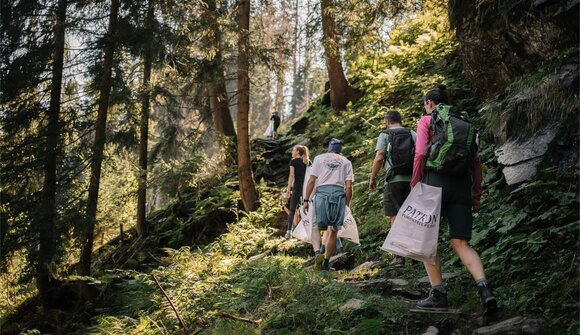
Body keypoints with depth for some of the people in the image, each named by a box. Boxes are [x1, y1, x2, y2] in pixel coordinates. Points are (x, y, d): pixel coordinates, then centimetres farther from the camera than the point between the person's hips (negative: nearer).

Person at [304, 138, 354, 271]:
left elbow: (311, 180, 6)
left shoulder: (319, 158, 15)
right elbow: (348, 186, 6)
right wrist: (347, 204, 14)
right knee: (333, 230, 10)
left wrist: (306, 200, 8)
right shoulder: (346, 161, 17)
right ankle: (326, 261, 11)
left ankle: (317, 253, -19)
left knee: (316, 226, 5)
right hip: (339, 193, 1)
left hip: (322, 192, -1)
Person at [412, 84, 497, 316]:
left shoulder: (426, 120, 6)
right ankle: (484, 288, -18)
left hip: (436, 180, -4)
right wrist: (476, 195, 18)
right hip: (462, 184, 5)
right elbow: (476, 162, 16)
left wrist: (415, 186, -4)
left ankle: (438, 294, 2)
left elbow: (420, 154, -7)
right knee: (461, 244, 3)